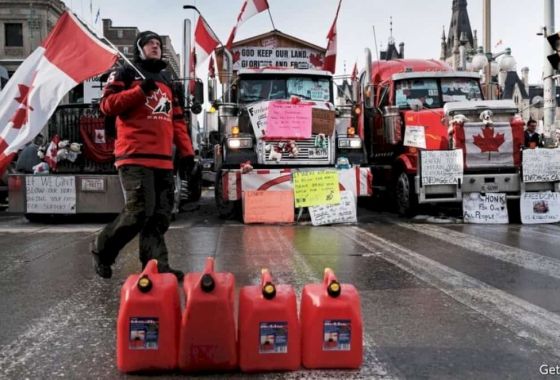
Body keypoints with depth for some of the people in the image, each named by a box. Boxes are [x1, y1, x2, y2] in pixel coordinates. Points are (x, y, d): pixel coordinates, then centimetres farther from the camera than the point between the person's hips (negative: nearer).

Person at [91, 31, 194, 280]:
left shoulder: (167, 81, 26)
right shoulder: (126, 74, 7)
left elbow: (177, 119, 24)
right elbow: (107, 105, -5)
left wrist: (186, 151, 14)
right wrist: (140, 91, -14)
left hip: (163, 159, 7)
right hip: (135, 157, -7)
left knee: (161, 215, 1)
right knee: (139, 211, -13)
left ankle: (156, 265, 4)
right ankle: (102, 250, 9)